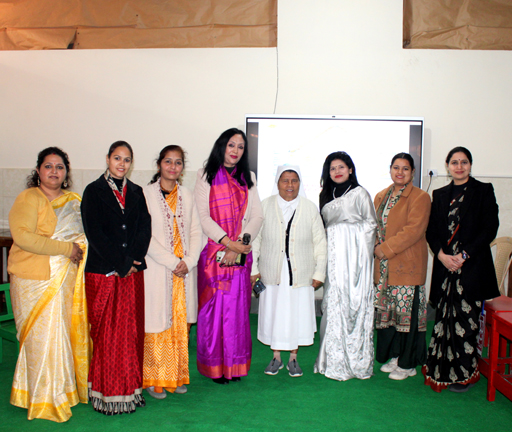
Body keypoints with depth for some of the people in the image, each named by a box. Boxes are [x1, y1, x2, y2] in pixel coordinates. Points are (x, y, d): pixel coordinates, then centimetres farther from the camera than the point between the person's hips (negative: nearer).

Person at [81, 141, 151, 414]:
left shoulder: (136, 193, 12)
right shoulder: (93, 191, 1)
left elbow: (144, 230, 5)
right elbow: (95, 233, -8)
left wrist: (132, 261, -10)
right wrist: (122, 264, -12)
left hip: (133, 272, 4)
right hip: (102, 272, -3)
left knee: (131, 331, 7)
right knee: (105, 332, 1)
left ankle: (130, 389, 19)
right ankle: (106, 392, 13)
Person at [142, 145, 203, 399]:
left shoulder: (187, 196, 11)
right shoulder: (146, 194, -3)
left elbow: (196, 232, 7)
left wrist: (188, 261, -8)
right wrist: (172, 262, -14)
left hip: (185, 270, 4)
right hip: (157, 270, -4)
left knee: (180, 323, 9)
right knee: (157, 322, 1)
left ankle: (178, 377, 22)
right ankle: (154, 379, 15)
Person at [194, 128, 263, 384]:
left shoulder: (248, 178, 14)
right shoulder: (206, 176, 5)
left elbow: (257, 216, 5)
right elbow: (203, 216, -5)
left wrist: (239, 245, -9)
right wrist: (228, 242, -16)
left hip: (240, 254, 3)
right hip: (213, 252, -2)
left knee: (237, 308, 4)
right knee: (214, 307, 0)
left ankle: (235, 364, 15)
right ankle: (215, 366, 11)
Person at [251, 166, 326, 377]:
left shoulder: (310, 209, 1)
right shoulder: (265, 206, 1)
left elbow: (320, 243, 4)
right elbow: (255, 239, 4)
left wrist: (319, 273, 1)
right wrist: (253, 269, 1)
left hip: (300, 275, 0)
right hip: (272, 275, 0)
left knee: (297, 315, 6)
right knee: (273, 314, 7)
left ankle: (293, 358, 25)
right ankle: (276, 357, 26)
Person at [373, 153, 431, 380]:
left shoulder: (420, 197, -6)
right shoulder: (381, 196, 14)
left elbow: (413, 230, -15)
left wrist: (386, 249, -15)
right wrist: (377, 248, -1)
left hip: (408, 266, -6)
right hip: (384, 267, 6)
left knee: (407, 312, -1)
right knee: (387, 310, 11)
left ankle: (408, 364, 11)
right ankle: (395, 355, 26)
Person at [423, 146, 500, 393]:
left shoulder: (483, 191, 2)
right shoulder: (440, 195, 13)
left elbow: (490, 228, -6)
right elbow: (431, 230, 10)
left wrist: (463, 256, -13)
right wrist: (441, 254, -8)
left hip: (472, 267, -3)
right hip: (444, 265, 3)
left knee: (465, 319, -2)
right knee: (444, 318, 5)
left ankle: (464, 374, 12)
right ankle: (442, 370, 18)